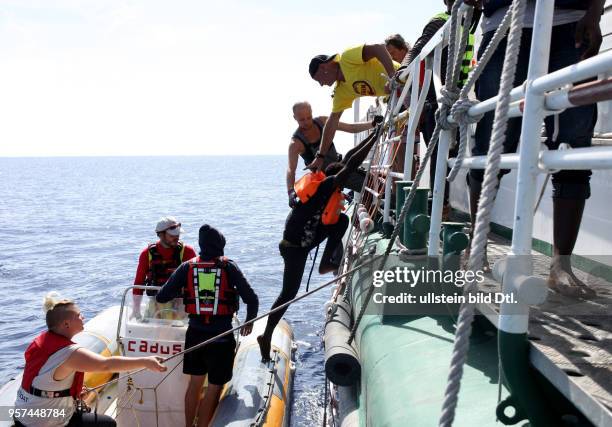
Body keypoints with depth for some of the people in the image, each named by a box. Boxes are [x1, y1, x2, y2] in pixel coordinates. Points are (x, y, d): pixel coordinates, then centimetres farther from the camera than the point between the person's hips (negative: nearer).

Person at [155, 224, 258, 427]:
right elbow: (252, 299, -8)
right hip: (221, 335, -3)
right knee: (214, 387, 7)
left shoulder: (187, 267, 0)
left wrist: (180, 291, 19)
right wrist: (249, 321, 10)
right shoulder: (229, 267, -6)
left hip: (195, 332, 4)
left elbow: (161, 297, -1)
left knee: (195, 382, 20)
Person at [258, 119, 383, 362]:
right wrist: (377, 135, -16)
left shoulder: (324, 183, 4)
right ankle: (267, 337, 12)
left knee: (342, 220, 6)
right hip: (294, 247, -9)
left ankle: (326, 263, 9)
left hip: (305, 238, 9)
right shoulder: (327, 185, -18)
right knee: (289, 294, 0)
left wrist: (376, 133, 12)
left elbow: (348, 158, 11)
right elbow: (352, 164, -25)